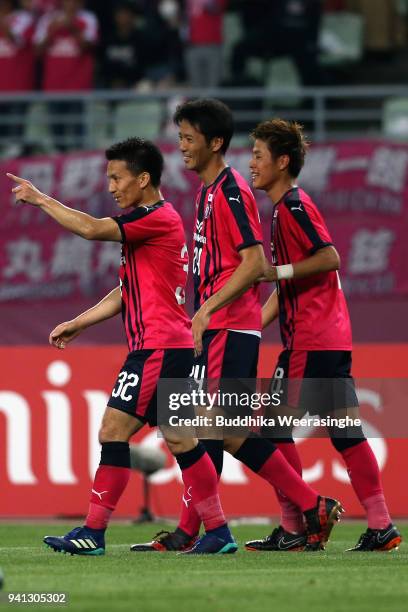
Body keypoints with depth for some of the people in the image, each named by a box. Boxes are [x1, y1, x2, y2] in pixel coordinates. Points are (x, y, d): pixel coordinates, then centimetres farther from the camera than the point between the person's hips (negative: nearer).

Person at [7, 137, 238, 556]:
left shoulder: (157, 218, -11)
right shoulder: (154, 222, 20)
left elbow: (91, 228, -22)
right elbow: (127, 293, 25)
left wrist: (41, 200, -12)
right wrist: (77, 323, 22)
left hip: (158, 347, -10)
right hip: (171, 347, 10)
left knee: (113, 430, -10)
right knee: (178, 439, 10)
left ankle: (93, 533, -10)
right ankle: (218, 532, 10)